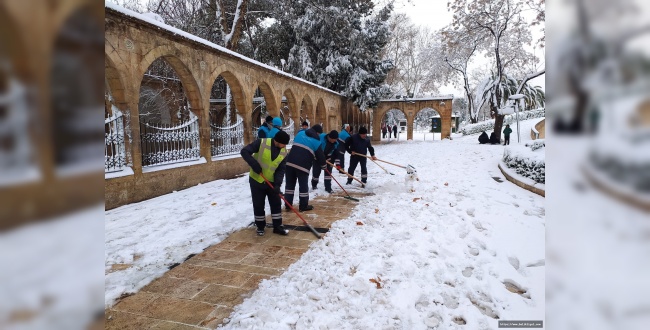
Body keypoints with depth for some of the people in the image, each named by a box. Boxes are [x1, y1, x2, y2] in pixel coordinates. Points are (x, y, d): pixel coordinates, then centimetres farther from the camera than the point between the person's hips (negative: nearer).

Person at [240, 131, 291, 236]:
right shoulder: (261, 143, -20)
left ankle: (277, 226, 19)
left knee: (276, 203, 6)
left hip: (272, 182, 4)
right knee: (258, 205, 6)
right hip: (256, 180, -3)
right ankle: (260, 227, 23)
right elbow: (244, 152, -19)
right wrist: (255, 165, -28)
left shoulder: (284, 152, -6)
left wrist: (277, 184, -17)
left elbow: (281, 170, -4)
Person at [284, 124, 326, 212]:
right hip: (303, 165, -5)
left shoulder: (300, 133, 16)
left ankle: (287, 205, 17)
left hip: (290, 161, 5)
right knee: (303, 185, 7)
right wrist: (323, 165, 23)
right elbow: (320, 155, 6)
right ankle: (303, 206, 14)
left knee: (290, 183, 12)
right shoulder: (316, 141, 2)